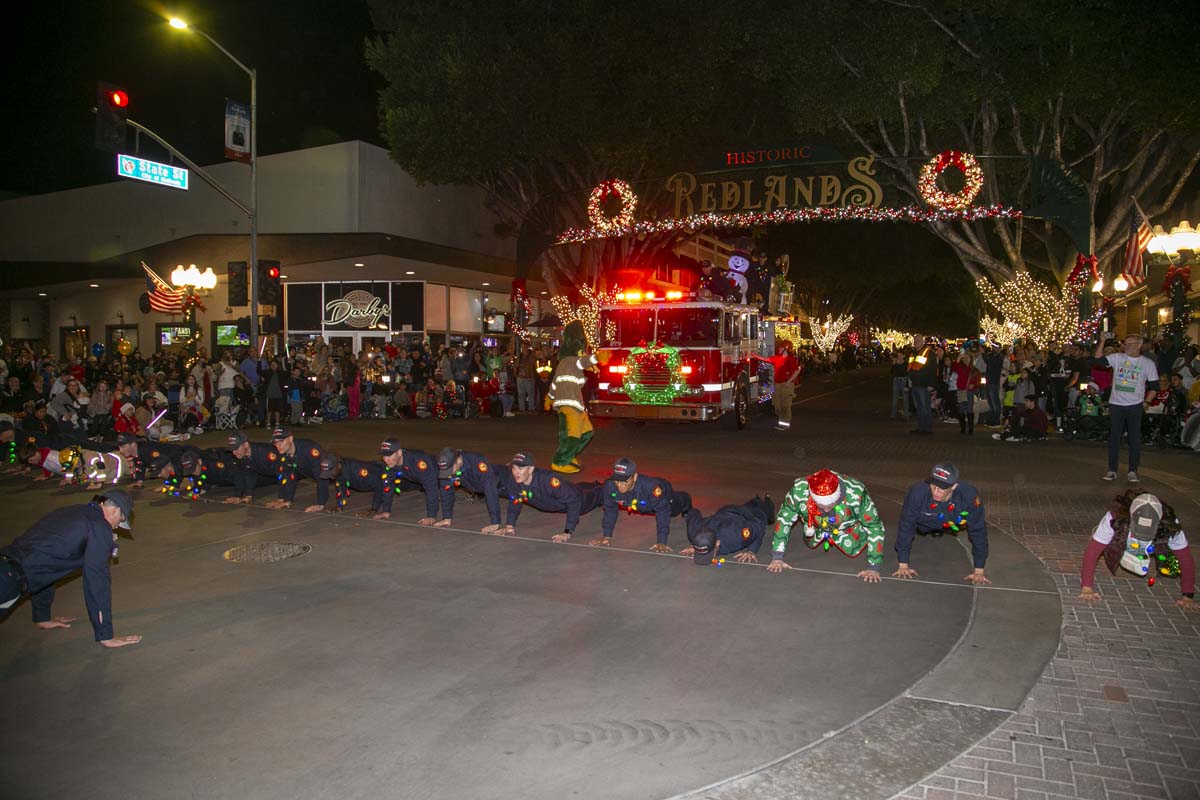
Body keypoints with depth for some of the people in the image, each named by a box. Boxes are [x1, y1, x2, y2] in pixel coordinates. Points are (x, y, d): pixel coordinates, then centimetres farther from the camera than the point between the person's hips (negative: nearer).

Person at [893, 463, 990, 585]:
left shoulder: (969, 495, -41)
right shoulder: (917, 492, -43)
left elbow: (978, 531, -31)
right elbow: (906, 526, -34)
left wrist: (978, 571, -29)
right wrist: (903, 565, -32)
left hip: (950, 523, 1)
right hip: (923, 523, -1)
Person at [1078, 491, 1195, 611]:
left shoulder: (1170, 525, -35)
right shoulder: (1115, 518, -41)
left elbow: (1186, 558, -24)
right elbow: (1091, 552, -38)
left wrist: (1188, 596, -25)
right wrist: (1087, 587, -40)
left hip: (1149, 555, 1)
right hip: (1119, 550, -1)